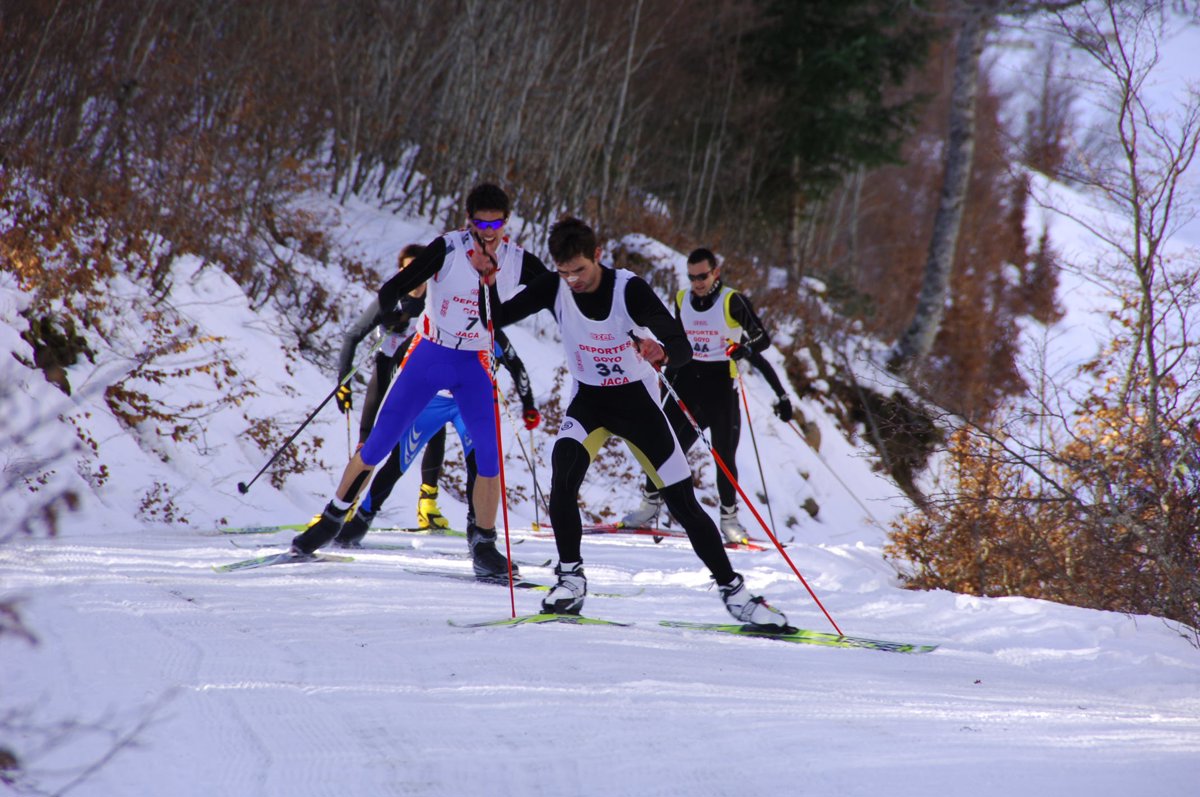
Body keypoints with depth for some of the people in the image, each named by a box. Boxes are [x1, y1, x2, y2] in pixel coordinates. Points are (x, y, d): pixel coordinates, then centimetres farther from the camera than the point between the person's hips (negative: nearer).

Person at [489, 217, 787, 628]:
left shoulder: (630, 289, -23)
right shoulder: (554, 288, -14)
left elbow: (683, 348, -28)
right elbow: (499, 315, -12)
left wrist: (662, 354, -53)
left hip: (636, 399, -2)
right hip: (588, 399, 2)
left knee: (683, 502, -2)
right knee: (563, 471, -28)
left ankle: (733, 590, 12)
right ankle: (570, 580, -17)